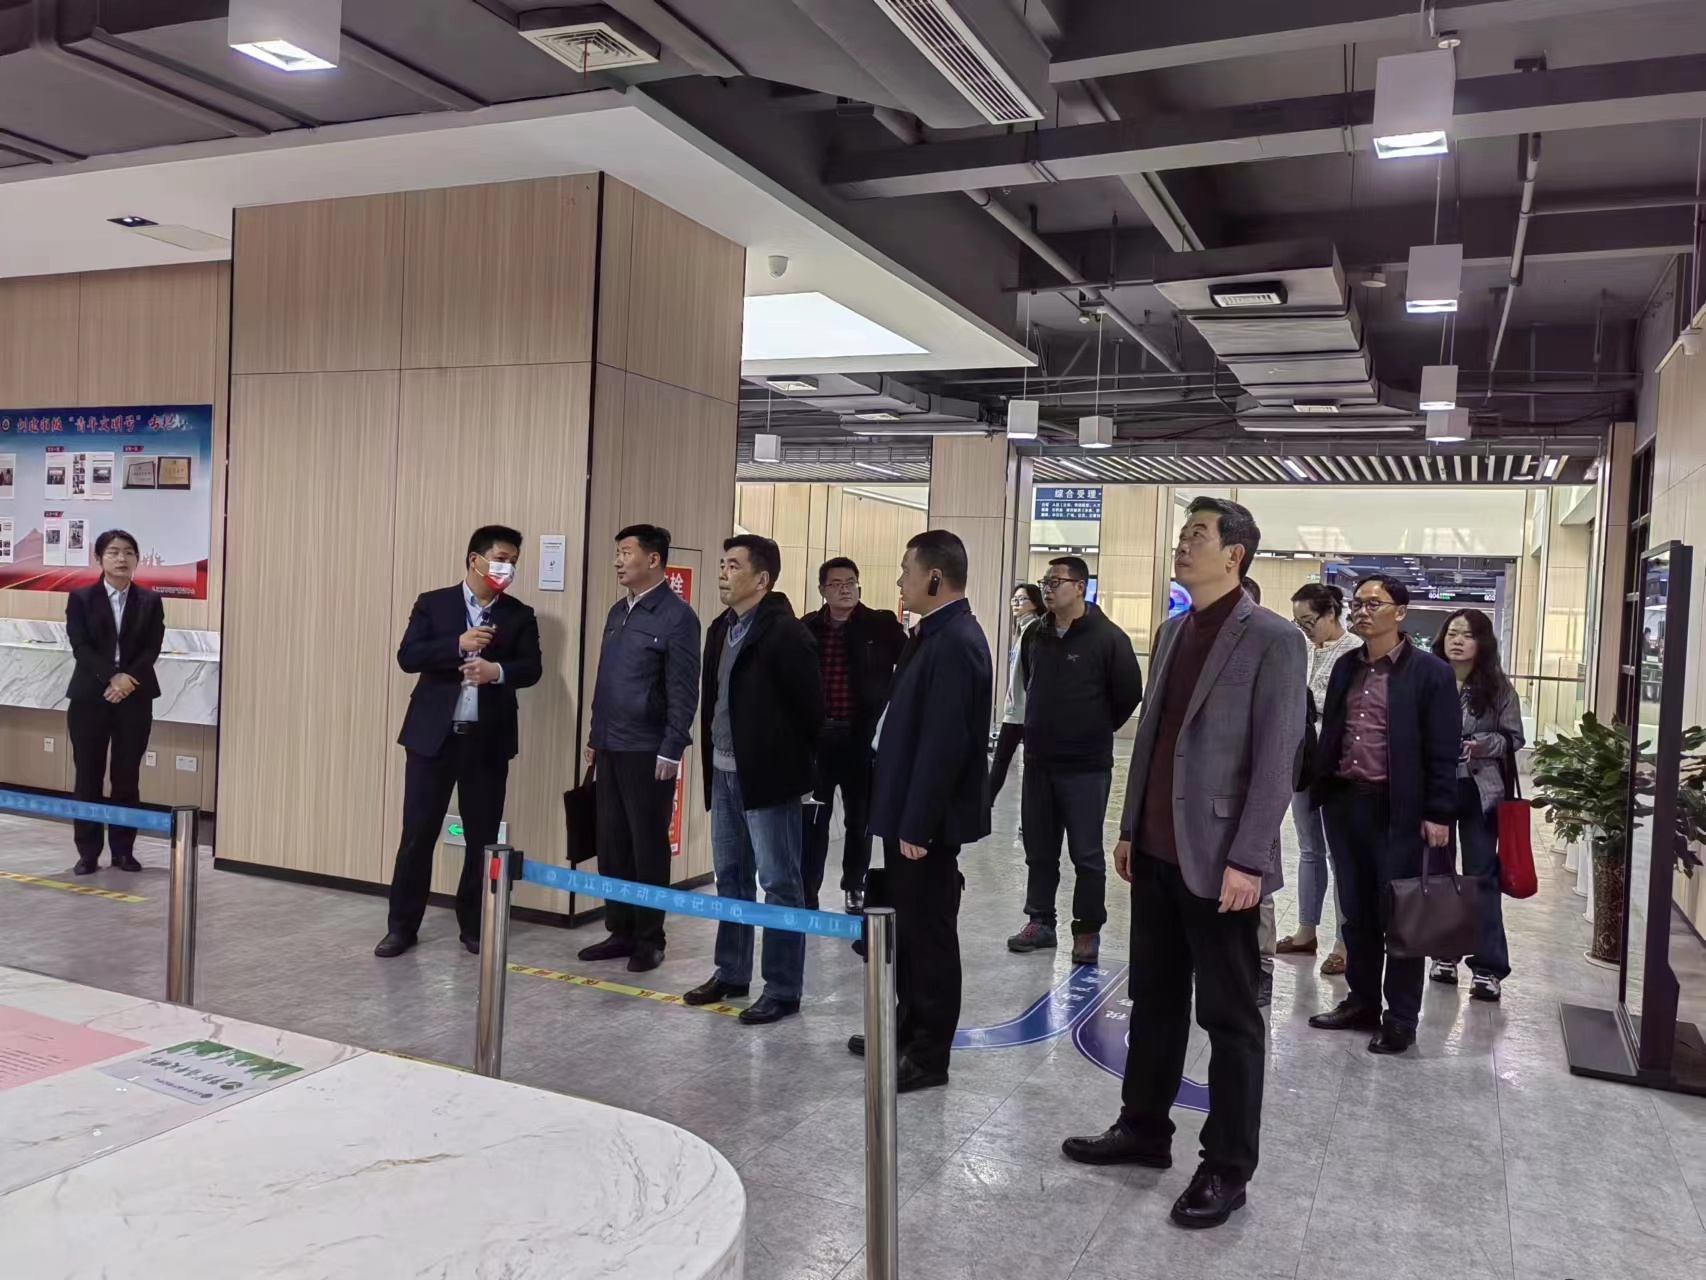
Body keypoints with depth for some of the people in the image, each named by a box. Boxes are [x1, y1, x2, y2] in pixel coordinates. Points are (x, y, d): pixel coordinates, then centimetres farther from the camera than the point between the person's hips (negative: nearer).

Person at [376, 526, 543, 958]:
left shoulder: (519, 615, 6)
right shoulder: (433, 603, 3)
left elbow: (532, 668, -4)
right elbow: (407, 657, -7)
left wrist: (497, 671, -23)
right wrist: (458, 644, -20)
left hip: (488, 741, 1)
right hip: (433, 736, -1)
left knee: (483, 838, 7)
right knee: (417, 834, 3)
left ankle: (474, 926, 20)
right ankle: (402, 926, 16)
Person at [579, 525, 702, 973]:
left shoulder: (676, 616, -10)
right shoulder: (618, 612, 14)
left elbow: (683, 690, -13)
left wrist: (671, 750, -16)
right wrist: (594, 736, 16)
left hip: (649, 751, -7)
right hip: (610, 748, 7)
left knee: (648, 847, 2)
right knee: (611, 844, 11)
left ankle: (649, 939, 14)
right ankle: (620, 931, 22)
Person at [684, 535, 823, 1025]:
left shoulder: (786, 633, -15)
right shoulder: (720, 629, 11)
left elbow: (811, 707, -12)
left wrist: (797, 764, -4)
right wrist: (713, 756, 13)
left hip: (767, 775, -8)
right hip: (723, 773, 9)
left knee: (779, 883, 1)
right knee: (731, 878, 17)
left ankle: (783, 989, 9)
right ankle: (731, 972, 30)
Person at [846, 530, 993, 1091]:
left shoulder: (955, 642, -20)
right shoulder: (938, 634, 11)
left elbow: (945, 742, -24)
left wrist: (917, 825, -22)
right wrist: (903, 817, 16)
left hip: (928, 821, -10)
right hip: (910, 813, 10)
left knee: (929, 931, 2)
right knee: (907, 925, 19)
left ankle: (930, 1054, 15)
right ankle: (908, 1028, 34)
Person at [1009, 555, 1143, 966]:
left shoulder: (1108, 638, -11)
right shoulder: (1035, 636, 7)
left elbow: (1129, 695, -7)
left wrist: (1097, 730, 4)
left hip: (1086, 765, -5)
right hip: (1038, 761, 6)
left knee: (1086, 854, 2)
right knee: (1039, 849, 12)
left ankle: (1088, 930, 14)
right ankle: (1039, 922, 24)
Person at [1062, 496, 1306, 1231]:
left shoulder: (1272, 640, -10)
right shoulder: (1172, 631, 12)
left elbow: (1276, 760, -14)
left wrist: (1246, 860, -18)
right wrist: (1130, 828, 14)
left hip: (1218, 860, -7)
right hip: (1157, 851, 7)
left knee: (1230, 1018, 6)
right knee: (1154, 999, 17)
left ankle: (1227, 1169, 18)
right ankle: (1143, 1129, 32)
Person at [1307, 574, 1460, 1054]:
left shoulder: (1429, 672, -6)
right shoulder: (1345, 667, 12)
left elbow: (1443, 751, -8)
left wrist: (1438, 814, -12)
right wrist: (1322, 790, 9)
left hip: (1398, 809, -6)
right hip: (1344, 802, 6)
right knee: (1355, 911, 13)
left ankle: (1401, 1018, 14)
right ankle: (1361, 1002, 25)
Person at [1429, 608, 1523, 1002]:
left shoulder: (1497, 686, -1)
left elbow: (1514, 738, 1)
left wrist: (1484, 745, -17)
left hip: (1479, 791, -1)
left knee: (1482, 875, 1)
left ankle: (1488, 967, 6)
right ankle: (1443, 952, 24)